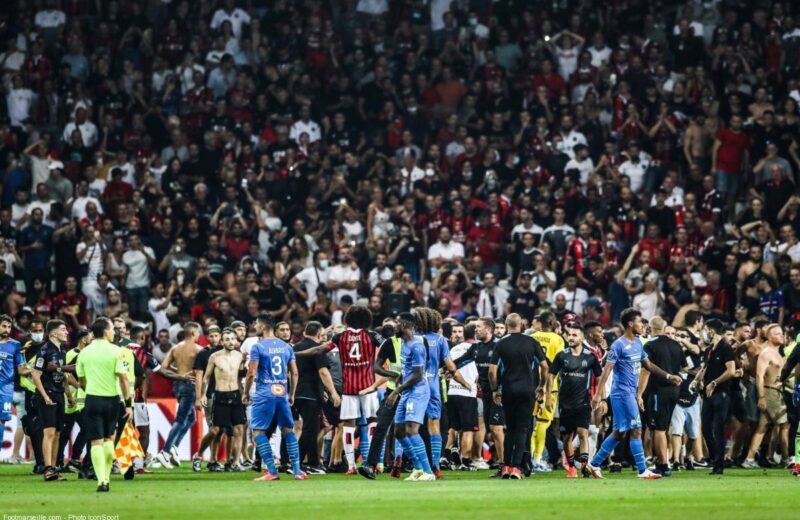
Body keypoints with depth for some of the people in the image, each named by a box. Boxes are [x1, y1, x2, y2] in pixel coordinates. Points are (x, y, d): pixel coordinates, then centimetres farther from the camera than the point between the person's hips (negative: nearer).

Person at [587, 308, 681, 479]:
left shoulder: (638, 343, 13)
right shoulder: (619, 345, -12)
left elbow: (648, 365, 22)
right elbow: (607, 369, -15)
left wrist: (668, 376, 16)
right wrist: (598, 394, -19)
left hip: (630, 394, 9)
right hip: (622, 393, -9)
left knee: (619, 433, 10)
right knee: (636, 430, -8)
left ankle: (594, 464, 17)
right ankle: (642, 470, -6)